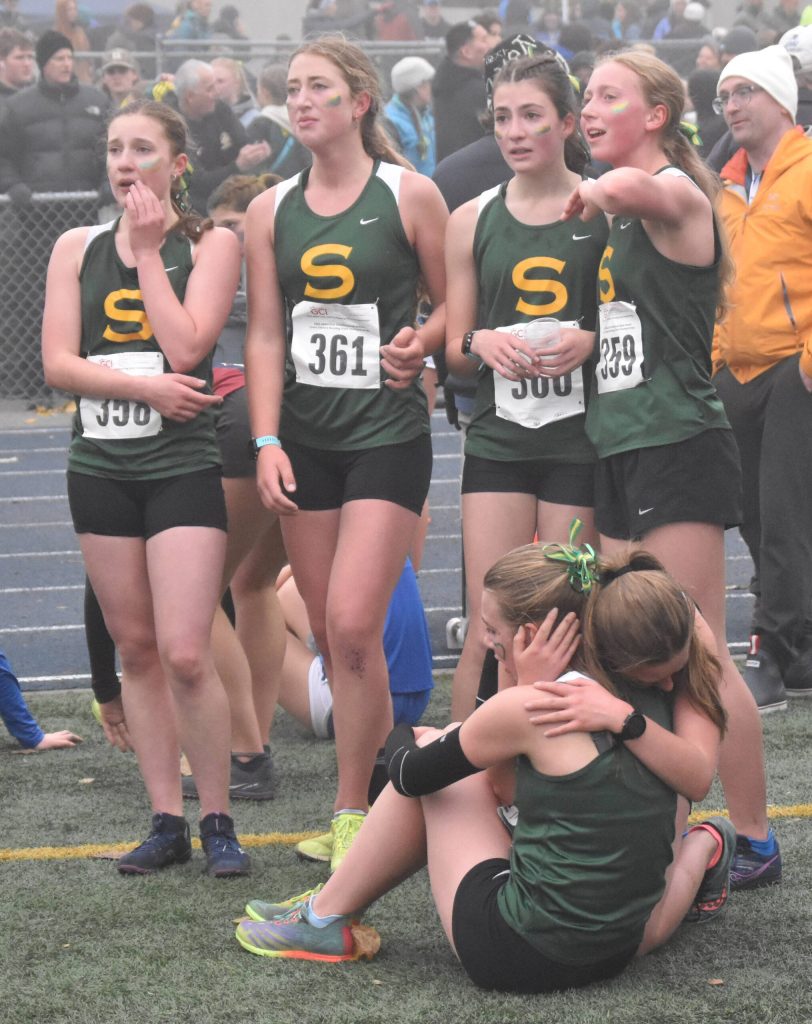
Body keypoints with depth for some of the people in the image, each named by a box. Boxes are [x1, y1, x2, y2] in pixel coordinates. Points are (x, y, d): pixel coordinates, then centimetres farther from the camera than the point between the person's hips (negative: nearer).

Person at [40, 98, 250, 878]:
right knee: (135, 650, 8)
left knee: (185, 655, -11)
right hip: (100, 467, 4)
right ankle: (167, 822, 15)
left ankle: (218, 823, 2)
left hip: (182, 464, -4)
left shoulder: (209, 245, -1)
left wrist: (148, 251, -9)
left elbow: (185, 347, -15)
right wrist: (144, 387, -14)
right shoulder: (78, 250, 8)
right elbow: (58, 362, -1)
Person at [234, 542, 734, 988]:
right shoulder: (643, 698, 1)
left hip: (521, 957, -7)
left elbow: (410, 775, -2)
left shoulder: (529, 708, -16)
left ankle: (324, 918, 22)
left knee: (431, 753, 13)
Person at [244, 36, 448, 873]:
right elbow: (264, 335, 6)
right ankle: (382, 788, 20)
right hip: (306, 440, 5)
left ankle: (353, 812, -2)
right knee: (328, 634, 7)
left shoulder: (409, 196, -3)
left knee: (353, 626, -14)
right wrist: (267, 442, -2)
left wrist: (418, 344, -15)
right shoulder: (271, 210, 8)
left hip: (387, 435, -5)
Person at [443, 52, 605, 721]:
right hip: (498, 440, 2)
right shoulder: (472, 221, 10)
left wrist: (590, 342, -15)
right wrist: (480, 344, -7)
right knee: (488, 633, -6)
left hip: (581, 439, -2)